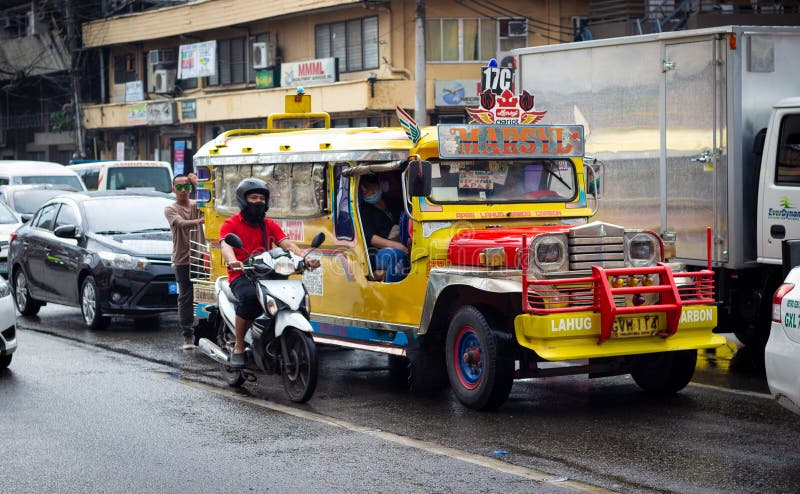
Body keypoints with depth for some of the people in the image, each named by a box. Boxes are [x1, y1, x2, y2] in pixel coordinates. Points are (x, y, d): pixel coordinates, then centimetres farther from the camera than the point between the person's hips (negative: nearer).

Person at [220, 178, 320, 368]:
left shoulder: (270, 225, 18)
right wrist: (232, 261, -39)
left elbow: (287, 244, 3)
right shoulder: (230, 224, 4)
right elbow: (226, 245, -15)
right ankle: (238, 348, -24)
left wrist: (305, 258, -17)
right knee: (250, 296, -38)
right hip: (241, 275, -4)